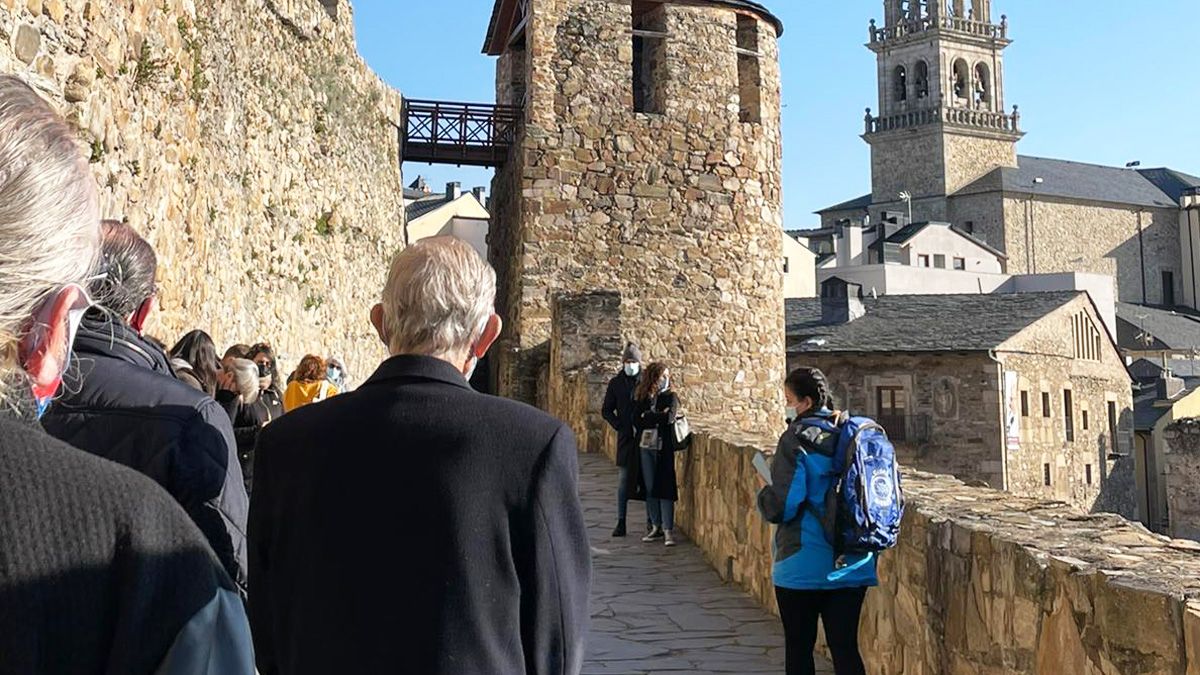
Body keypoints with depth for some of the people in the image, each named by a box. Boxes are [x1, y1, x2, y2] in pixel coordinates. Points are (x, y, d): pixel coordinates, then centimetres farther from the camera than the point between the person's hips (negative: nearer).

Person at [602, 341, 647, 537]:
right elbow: (606, 411, 10)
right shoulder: (616, 383, 6)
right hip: (626, 438, 1)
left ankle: (651, 522, 14)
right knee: (623, 481, 2)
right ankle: (621, 522, 8)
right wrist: (619, 426, -3)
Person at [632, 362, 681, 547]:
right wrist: (658, 416, -6)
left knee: (665, 487, -5)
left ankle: (668, 530, -1)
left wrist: (647, 416, -4)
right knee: (649, 488, 7)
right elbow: (636, 420, -1)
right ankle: (656, 527, 17)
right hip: (645, 447, 3)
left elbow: (669, 418, -14)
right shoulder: (641, 398, 8)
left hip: (664, 447, -3)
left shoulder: (671, 397, 1)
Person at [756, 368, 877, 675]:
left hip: (804, 567, -5)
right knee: (845, 648, 10)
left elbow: (781, 508, -18)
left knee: (799, 649, 9)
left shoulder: (797, 439, -14)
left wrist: (764, 490, 2)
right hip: (852, 566, 5)